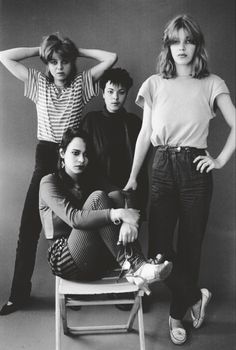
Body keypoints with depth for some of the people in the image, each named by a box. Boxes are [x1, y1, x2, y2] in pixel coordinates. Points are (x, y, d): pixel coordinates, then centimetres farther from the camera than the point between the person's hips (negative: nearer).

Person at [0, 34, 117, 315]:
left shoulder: (82, 83, 4)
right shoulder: (39, 83, 7)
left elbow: (111, 57, -4)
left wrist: (78, 51, 3)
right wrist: (40, 49, 4)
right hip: (46, 156, 1)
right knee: (29, 226, 1)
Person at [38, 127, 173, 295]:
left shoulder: (90, 180, 15)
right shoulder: (49, 182, -4)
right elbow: (73, 218, -22)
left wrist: (127, 221, -28)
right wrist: (116, 214, -31)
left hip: (97, 260, 5)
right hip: (64, 261, -5)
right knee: (97, 198, -25)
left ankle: (133, 268, -34)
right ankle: (134, 266, -33)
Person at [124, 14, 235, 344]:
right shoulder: (154, 84, 6)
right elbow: (145, 134, 6)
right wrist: (132, 176, 3)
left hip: (195, 168, -1)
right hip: (163, 168, 2)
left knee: (190, 244, 6)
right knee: (158, 244, -3)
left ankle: (178, 314, 24)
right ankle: (195, 296, 20)